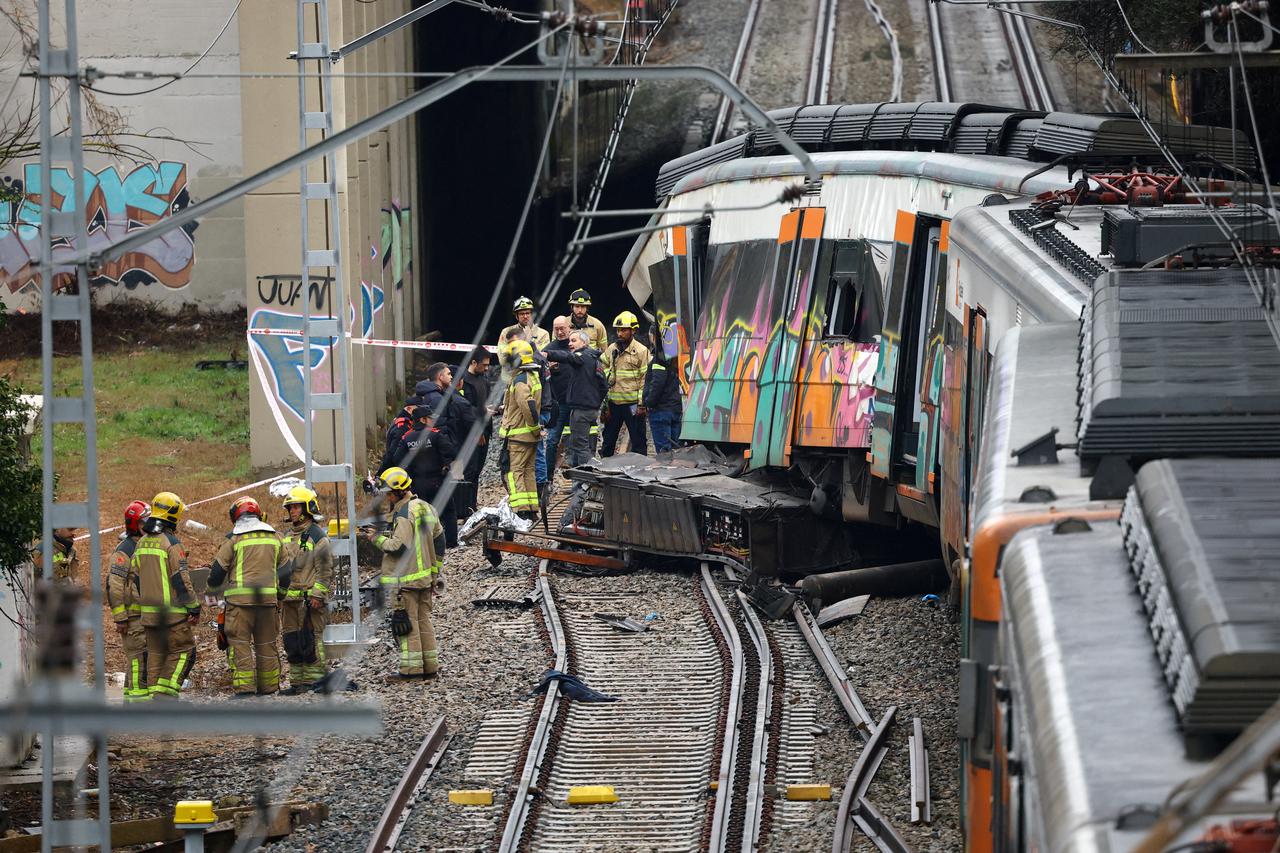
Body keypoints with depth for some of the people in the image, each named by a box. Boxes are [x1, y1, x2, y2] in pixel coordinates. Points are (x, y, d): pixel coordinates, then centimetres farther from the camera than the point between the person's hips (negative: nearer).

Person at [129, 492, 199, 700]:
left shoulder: (142, 543, 12)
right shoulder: (171, 542, -13)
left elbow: (132, 579, 16)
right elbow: (181, 580, -15)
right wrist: (194, 608, -9)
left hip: (148, 611, 7)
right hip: (172, 612, -7)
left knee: (156, 653, 12)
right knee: (182, 652, -1)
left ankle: (154, 695, 11)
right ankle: (165, 692, -10)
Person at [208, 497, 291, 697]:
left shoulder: (234, 539, -3)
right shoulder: (274, 537, 11)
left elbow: (218, 570, 0)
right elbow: (285, 569, 17)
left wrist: (214, 586, 21)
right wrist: (279, 593, 30)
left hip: (240, 599, -4)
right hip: (268, 598, 4)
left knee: (239, 643, -2)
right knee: (267, 643, 12)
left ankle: (244, 687, -11)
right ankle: (268, 687, 16)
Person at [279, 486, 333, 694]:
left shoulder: (317, 535, -5)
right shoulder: (288, 536, 18)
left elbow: (325, 568, -10)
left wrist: (318, 595, -16)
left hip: (309, 597, -8)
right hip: (290, 598, 8)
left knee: (310, 641, -8)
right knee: (291, 642, 7)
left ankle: (315, 678, -4)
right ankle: (297, 681, 13)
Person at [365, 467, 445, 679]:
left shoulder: (403, 514, -16)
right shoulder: (425, 508, 13)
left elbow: (399, 547, -22)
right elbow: (439, 540, 18)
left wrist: (377, 538, -10)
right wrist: (434, 571, 22)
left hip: (404, 580, -9)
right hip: (425, 578, 9)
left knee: (406, 623, -4)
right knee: (423, 620, 13)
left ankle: (412, 667, -5)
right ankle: (430, 665, 15)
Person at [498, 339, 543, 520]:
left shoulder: (520, 380, -18)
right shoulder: (535, 377, 14)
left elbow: (527, 405, -29)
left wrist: (535, 426, -17)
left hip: (518, 434, -10)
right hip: (532, 436, 10)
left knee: (513, 471, -8)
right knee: (529, 471, 15)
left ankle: (521, 510, -16)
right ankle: (532, 510, 17)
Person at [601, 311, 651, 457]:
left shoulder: (641, 351, -5)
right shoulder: (611, 350, 10)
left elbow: (645, 379, -6)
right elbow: (604, 378, 14)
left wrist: (642, 404, -11)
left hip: (632, 404, -5)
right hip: (613, 403, 5)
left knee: (638, 442, 2)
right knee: (608, 441, 13)